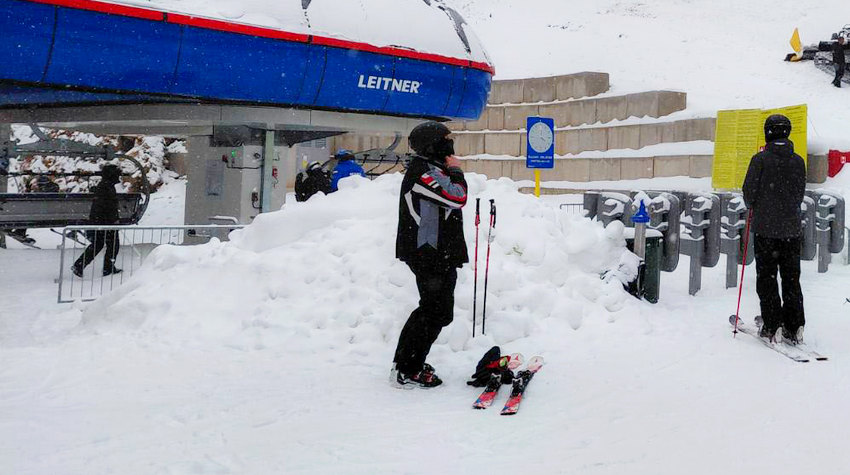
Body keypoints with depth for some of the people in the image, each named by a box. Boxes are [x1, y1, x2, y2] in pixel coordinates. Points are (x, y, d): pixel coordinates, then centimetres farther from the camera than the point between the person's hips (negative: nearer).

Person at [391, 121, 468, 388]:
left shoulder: (431, 169, 20)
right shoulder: (424, 171, -16)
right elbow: (458, 198, -24)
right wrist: (456, 171, -9)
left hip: (440, 254, 11)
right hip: (430, 254, -11)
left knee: (436, 310, 17)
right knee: (437, 311, -8)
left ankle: (406, 362, 26)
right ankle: (406, 371, -1)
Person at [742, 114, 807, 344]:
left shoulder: (760, 159, -10)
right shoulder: (798, 161, 2)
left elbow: (749, 191, -6)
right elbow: (800, 193, 10)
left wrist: (752, 207, 15)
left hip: (765, 227, -3)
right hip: (792, 227, 4)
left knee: (766, 277, 4)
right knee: (791, 277, 9)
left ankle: (772, 326, 1)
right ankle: (794, 327, 8)